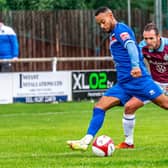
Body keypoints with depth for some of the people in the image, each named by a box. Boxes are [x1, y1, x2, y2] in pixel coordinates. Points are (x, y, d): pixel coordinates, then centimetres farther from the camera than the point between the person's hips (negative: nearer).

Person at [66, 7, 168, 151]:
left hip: (138, 79, -9)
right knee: (99, 106, -4)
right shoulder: (113, 35, 20)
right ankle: (86, 141, -8)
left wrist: (135, 66, -43)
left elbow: (131, 46, -27)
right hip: (124, 84, 9)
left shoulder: (121, 29, -8)